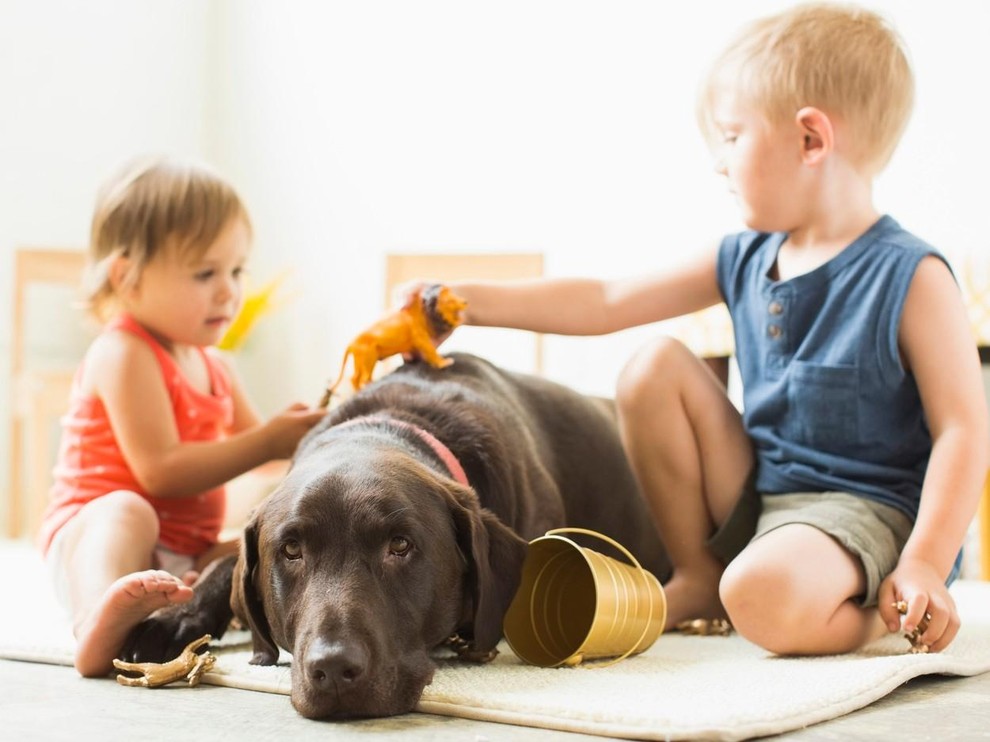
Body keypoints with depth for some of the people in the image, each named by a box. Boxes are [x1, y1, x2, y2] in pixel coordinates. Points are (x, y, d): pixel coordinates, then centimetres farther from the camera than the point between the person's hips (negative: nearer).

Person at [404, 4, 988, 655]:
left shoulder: (912, 278, -15)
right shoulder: (743, 261, 4)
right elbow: (607, 303, 8)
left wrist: (924, 566, -23)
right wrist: (472, 300, 2)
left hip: (867, 508, -7)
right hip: (755, 495, 7)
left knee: (763, 597, -37)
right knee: (654, 368, -4)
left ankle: (886, 615, -2)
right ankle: (697, 577, 7)